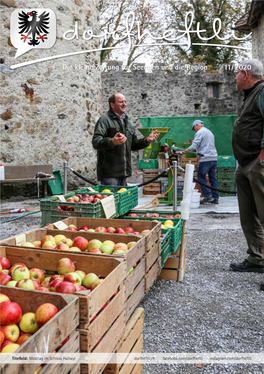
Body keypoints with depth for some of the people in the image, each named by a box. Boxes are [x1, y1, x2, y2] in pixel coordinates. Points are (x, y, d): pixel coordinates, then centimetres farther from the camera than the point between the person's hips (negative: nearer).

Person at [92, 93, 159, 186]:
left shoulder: (127, 122, 20)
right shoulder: (104, 120, -6)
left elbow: (133, 145, 25)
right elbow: (96, 142, -19)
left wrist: (147, 140, 8)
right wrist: (112, 142, -37)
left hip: (123, 171, 8)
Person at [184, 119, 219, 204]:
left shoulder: (200, 132, -4)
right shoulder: (210, 132, 24)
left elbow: (195, 145, -13)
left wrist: (186, 150, -4)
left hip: (206, 159, -8)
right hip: (214, 158, 8)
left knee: (201, 176, -2)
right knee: (213, 178, 9)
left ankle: (207, 195, -7)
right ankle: (215, 198, 10)